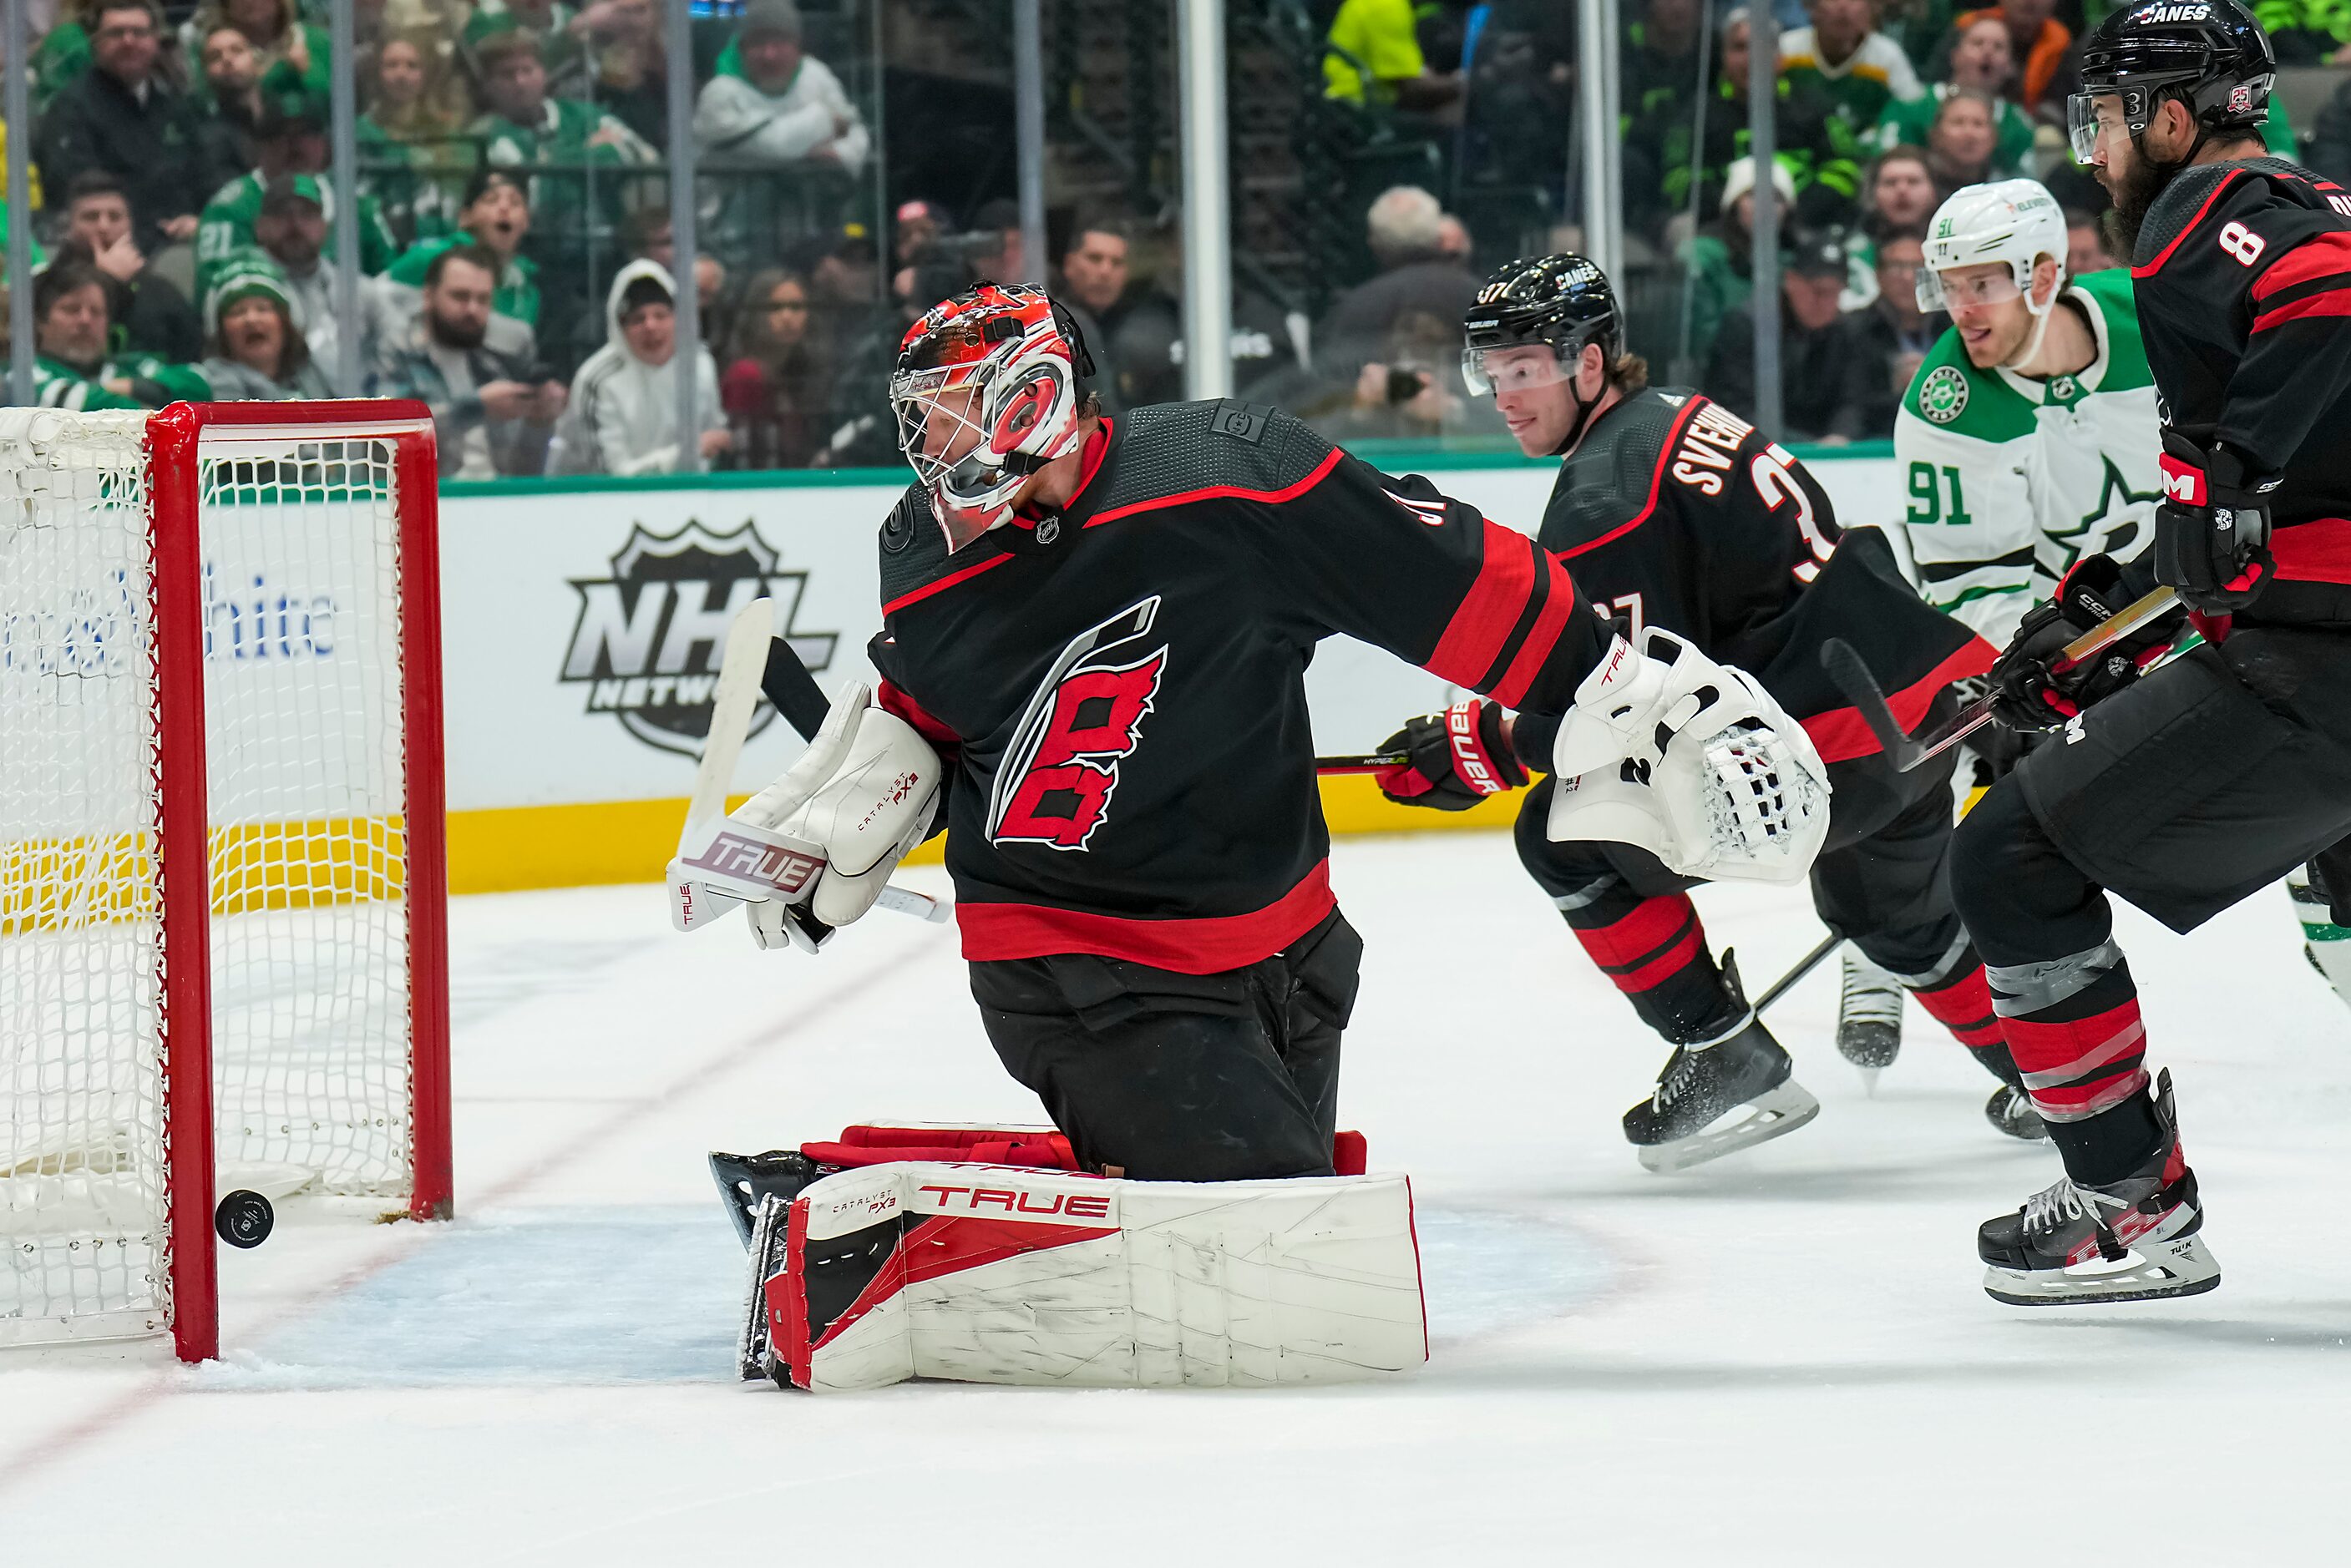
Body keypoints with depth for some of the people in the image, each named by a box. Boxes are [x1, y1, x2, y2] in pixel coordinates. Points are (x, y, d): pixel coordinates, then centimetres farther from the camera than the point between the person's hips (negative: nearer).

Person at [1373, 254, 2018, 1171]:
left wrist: (1476, 749, -8)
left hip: (1837, 748, -10)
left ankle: (1727, 1059, 2)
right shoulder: (1683, 417, 17)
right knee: (1889, 910, 36)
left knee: (1566, 834, -1)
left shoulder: (1605, 496, -13)